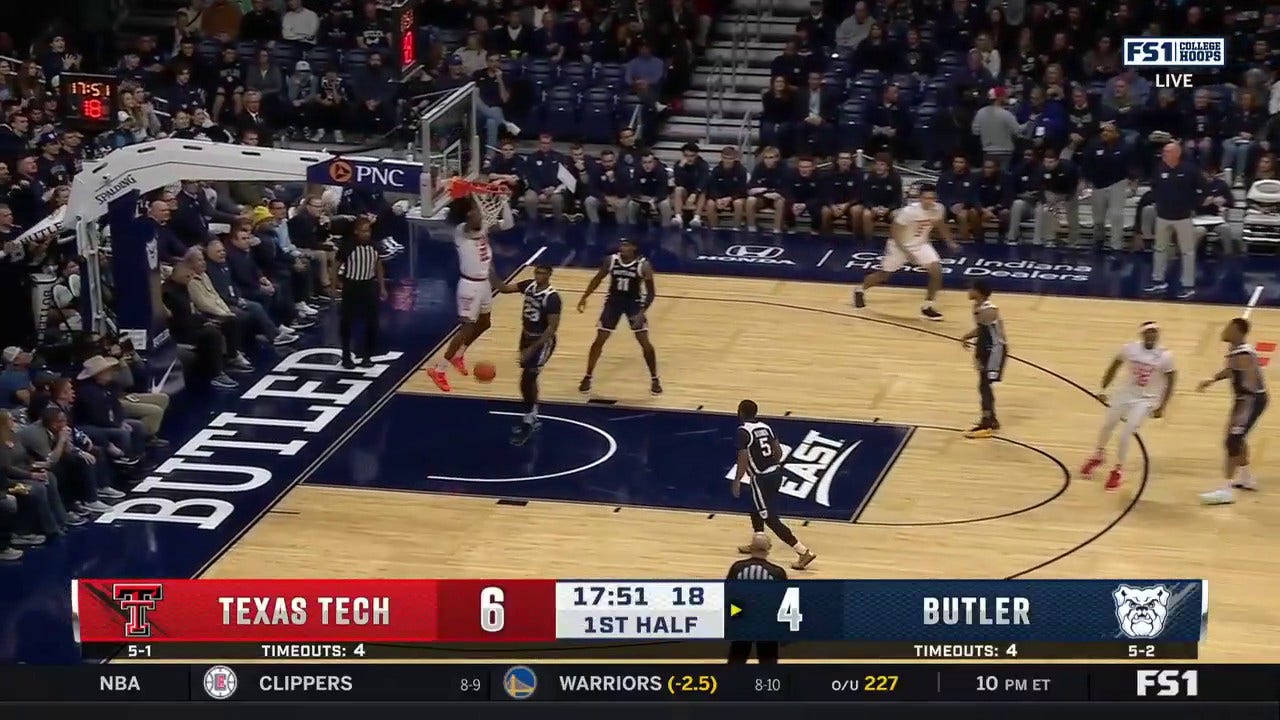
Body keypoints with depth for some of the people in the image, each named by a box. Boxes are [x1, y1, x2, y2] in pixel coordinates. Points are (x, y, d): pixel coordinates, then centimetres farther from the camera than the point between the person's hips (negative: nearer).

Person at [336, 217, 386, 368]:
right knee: (347, 322, 3)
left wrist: (382, 288, 12)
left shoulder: (374, 245, -1)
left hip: (369, 286, 4)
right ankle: (346, 356, 15)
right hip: (351, 286, -4)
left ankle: (367, 356, 18)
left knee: (372, 322, 5)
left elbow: (378, 265, 11)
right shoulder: (348, 246, -15)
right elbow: (336, 265, -7)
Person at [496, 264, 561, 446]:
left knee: (527, 380, -9)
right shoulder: (528, 286, -3)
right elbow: (503, 288, 1)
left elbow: (552, 328, -24)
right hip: (527, 336, 8)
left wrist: (532, 349, -26)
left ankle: (527, 423, 3)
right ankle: (532, 419, 32)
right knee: (529, 379, 17)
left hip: (543, 341, -8)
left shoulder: (552, 298, -24)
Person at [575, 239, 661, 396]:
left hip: (634, 302, -2)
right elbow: (598, 279, 4)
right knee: (599, 340, 1)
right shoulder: (611, 260, -12)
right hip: (613, 301, 2)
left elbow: (651, 292, -13)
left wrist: (642, 311, -25)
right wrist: (584, 298, -1)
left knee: (645, 342, -4)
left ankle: (654, 379, 13)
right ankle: (587, 377, 14)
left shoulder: (643, 265, -19)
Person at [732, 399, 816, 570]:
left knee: (770, 518, -4)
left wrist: (736, 481, -8)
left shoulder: (743, 431, -13)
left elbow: (743, 459, -17)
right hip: (775, 473, 9)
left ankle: (804, 552, -10)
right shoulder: (765, 426, 10)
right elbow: (778, 451, 13)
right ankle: (756, 544, 44)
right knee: (756, 507, 31)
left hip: (762, 478, -9)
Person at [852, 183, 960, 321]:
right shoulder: (909, 211, -33)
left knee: (936, 270, -17)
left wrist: (950, 242, 9)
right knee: (883, 275, 13)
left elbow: (940, 224, 9)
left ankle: (927, 307, -3)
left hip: (921, 244, 4)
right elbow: (894, 232, -24)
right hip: (900, 245, -4)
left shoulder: (937, 209, -16)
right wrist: (906, 253, -29)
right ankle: (860, 289, 43)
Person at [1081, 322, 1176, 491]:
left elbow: (1170, 382, -7)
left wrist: (1161, 407, -10)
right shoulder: (1130, 348, -12)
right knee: (1106, 426, 15)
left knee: (1125, 435, -13)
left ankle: (1118, 470, 9)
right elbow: (1114, 366, 4)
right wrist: (1103, 389, 3)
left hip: (1145, 400, -4)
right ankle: (1099, 455, 45)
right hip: (1125, 394, 4)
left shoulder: (1165, 356, -19)